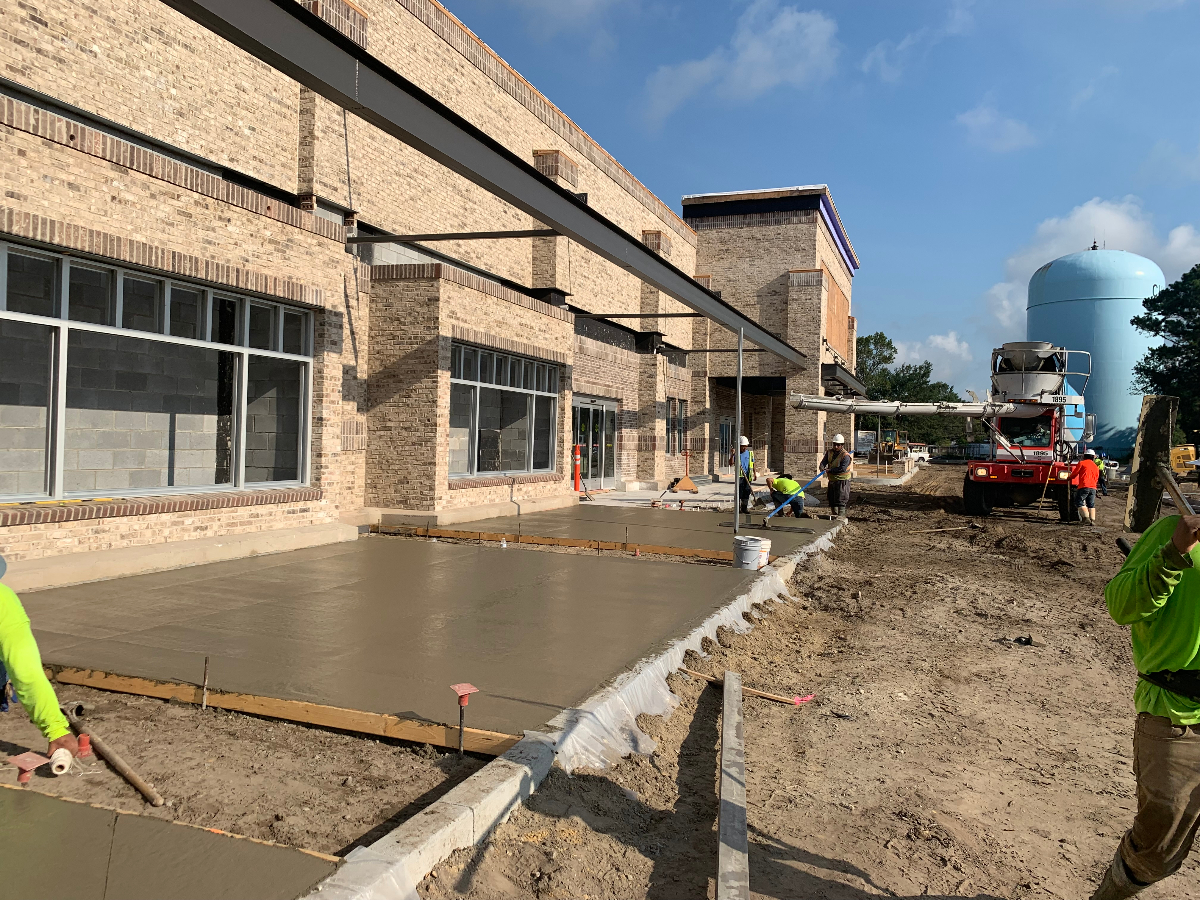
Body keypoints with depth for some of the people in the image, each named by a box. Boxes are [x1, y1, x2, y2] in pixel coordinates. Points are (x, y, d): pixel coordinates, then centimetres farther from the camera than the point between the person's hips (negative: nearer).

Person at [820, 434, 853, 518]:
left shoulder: (845, 456, -16)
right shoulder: (829, 452, 5)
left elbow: (842, 469, -25)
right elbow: (824, 461, -5)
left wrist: (830, 470, -25)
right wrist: (822, 467, -28)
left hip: (842, 480, -7)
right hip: (832, 480, 7)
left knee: (841, 500, -10)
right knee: (832, 500, 16)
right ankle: (835, 516, 28)